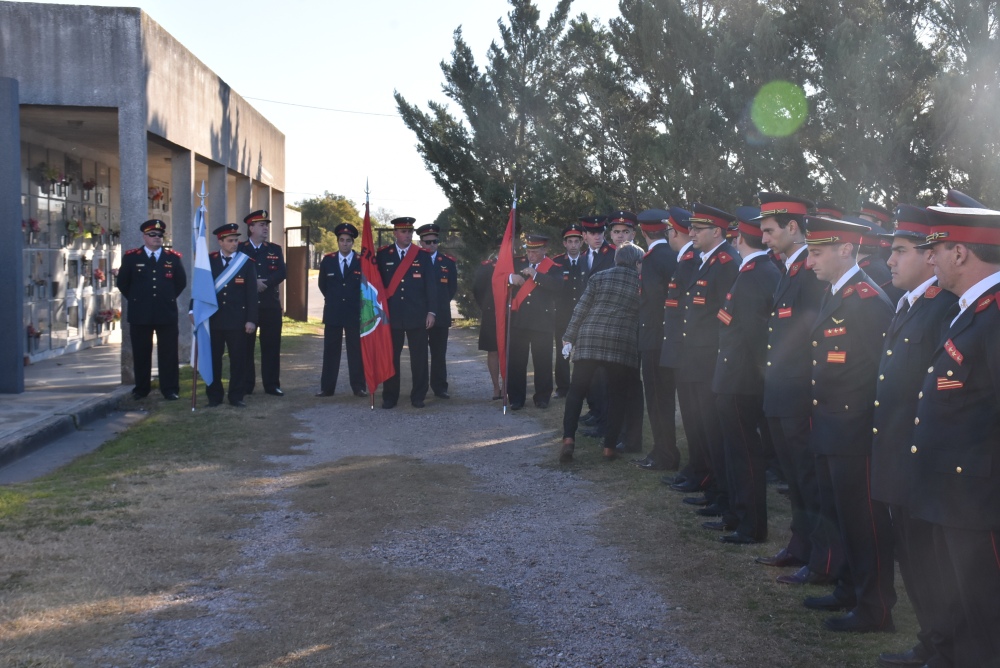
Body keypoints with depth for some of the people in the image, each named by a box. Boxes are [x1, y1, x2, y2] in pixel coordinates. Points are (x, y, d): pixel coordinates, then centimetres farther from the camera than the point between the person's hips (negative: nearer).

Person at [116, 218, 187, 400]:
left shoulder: (173, 257, 6)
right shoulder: (131, 257, 3)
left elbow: (181, 281, 15)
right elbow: (122, 282, 10)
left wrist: (168, 298, 12)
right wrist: (135, 299, 10)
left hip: (167, 313, 0)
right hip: (140, 314, 0)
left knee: (168, 353, 1)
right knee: (141, 353, 5)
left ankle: (170, 389, 6)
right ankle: (141, 389, 13)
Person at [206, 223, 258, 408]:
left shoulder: (246, 262, 1)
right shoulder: (209, 261, 3)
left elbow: (252, 293, -1)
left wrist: (251, 319, -7)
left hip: (237, 320, -1)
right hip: (213, 319, 1)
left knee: (238, 359, 2)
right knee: (213, 359, 6)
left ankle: (236, 396, 11)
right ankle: (214, 396, 15)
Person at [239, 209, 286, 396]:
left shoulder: (275, 250, 11)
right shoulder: (239, 249, 4)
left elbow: (282, 273, -2)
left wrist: (265, 282, -16)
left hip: (270, 304, 2)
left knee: (271, 346, 3)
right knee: (246, 346, 1)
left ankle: (272, 384, 9)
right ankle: (246, 385, 8)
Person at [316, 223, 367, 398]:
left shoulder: (362, 262, -2)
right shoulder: (327, 260, 4)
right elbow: (322, 285, 15)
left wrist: (357, 301, 9)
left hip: (355, 313, -1)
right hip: (332, 313, 1)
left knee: (356, 351, 2)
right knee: (330, 351, 4)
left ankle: (358, 387, 7)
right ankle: (327, 388, 7)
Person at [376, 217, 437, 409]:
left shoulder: (423, 255, 3)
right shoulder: (383, 255, 5)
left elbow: (430, 285, 1)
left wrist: (431, 312, -5)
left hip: (417, 315, 0)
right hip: (391, 315, 0)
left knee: (418, 358, 2)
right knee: (390, 357, 4)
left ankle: (418, 396, 11)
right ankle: (390, 397, 11)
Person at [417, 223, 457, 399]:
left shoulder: (449, 262, 7)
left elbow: (453, 288, 12)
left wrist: (440, 303, 8)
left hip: (441, 315, 2)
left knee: (439, 353, 5)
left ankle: (440, 387, 10)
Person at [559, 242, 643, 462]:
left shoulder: (599, 277, 7)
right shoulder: (641, 283, 6)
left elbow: (580, 310, 3)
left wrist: (569, 338, 8)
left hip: (589, 339, 1)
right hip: (622, 344, 0)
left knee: (576, 390, 7)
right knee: (616, 394, 10)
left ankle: (568, 439, -6)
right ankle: (610, 446, 7)